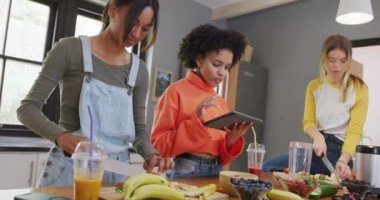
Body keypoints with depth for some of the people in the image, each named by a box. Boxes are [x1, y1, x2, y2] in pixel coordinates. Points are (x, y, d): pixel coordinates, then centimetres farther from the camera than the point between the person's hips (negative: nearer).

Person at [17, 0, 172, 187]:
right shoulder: (70, 49, -8)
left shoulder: (139, 70, 3)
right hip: (71, 167, -3)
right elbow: (27, 108, -7)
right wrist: (60, 135, -25)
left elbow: (138, 128, 7)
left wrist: (150, 154, -13)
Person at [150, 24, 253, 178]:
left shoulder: (221, 103, 8)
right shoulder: (176, 92, -7)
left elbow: (220, 156, 12)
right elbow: (159, 145, -10)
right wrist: (196, 121, -19)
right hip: (184, 171, -5)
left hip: (214, 172, 5)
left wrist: (232, 139, -7)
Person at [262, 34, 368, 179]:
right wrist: (318, 137, -19)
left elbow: (355, 130, -12)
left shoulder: (359, 88, -4)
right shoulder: (314, 86, 11)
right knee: (269, 167, -16)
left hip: (341, 149, -5)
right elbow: (308, 122, 5)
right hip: (320, 146, 5)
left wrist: (343, 160, -29)